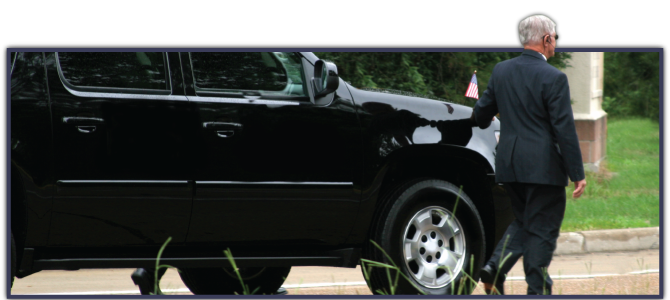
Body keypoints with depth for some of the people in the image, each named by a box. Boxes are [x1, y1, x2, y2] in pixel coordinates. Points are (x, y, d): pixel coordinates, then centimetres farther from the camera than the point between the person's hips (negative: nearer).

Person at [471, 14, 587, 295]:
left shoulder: (501, 70, 4)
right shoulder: (553, 78, -14)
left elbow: (482, 113, 15)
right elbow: (565, 129, -15)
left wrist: (479, 124, 40)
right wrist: (577, 174, -10)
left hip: (509, 164, 6)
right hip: (544, 167, -6)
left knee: (523, 221, 20)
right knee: (542, 229, 3)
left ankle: (495, 266, 0)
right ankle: (537, 289, 6)